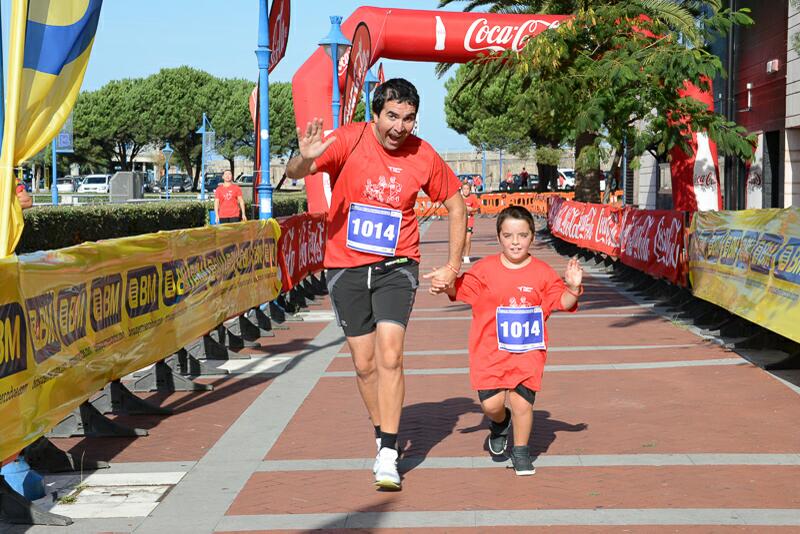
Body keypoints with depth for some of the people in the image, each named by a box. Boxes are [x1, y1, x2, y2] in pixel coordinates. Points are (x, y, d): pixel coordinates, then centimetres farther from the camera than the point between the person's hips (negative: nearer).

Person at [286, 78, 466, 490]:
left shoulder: (423, 156, -5)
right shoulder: (349, 140, -11)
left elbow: (455, 204, 10)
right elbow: (293, 173, -21)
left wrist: (454, 264, 6)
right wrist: (306, 159, -45)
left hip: (395, 268, -1)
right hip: (346, 267, 1)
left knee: (390, 357, -16)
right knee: (364, 364, 8)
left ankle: (389, 457, -11)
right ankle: (383, 438, 30)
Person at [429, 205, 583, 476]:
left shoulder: (542, 273, 1)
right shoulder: (485, 269, 1)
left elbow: (563, 301, 4)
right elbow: (461, 288, 9)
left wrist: (572, 287, -15)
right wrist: (444, 286, -11)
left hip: (528, 350, 0)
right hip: (491, 349, 1)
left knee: (522, 400, -10)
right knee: (491, 404, -6)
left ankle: (521, 451, 16)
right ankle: (500, 424, 33)